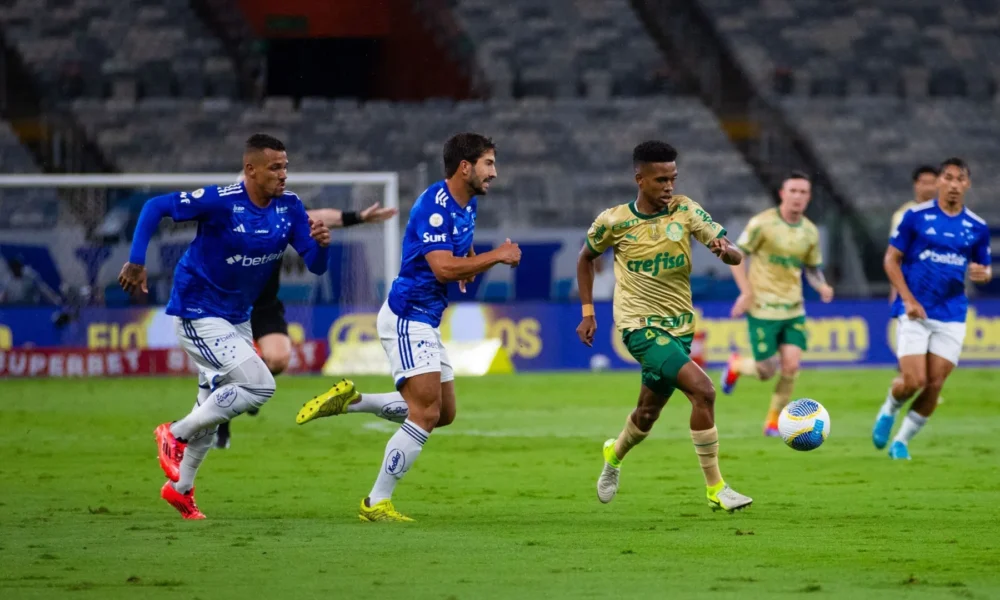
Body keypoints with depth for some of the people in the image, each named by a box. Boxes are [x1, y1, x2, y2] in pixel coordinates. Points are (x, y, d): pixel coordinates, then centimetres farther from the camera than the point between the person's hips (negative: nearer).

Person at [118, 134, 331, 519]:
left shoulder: (289, 208, -4)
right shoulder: (221, 201, -22)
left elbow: (315, 266, -4)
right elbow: (155, 208, -18)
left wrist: (320, 244, -26)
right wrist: (136, 262, -25)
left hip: (236, 318, 8)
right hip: (197, 316, -8)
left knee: (214, 407, 17)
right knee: (259, 386, -19)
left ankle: (180, 487, 34)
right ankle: (175, 434, -3)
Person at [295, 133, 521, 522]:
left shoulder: (467, 205, 10)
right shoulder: (434, 206, -20)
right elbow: (443, 268, -30)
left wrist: (469, 265, 10)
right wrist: (497, 256, -22)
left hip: (426, 322, 10)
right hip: (407, 318, -10)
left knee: (443, 413, 13)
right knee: (426, 414, -15)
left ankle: (351, 401, 19)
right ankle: (376, 503, -7)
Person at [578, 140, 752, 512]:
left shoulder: (684, 210, -5)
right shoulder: (613, 222, -9)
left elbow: (736, 257, -11)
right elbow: (586, 257, 12)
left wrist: (724, 249, -35)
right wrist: (587, 312, 8)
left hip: (679, 327, 4)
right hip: (641, 325, -4)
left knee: (648, 414, 18)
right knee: (702, 390, -23)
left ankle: (614, 455, 52)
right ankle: (715, 488, -15)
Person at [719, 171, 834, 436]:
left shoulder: (810, 232, 5)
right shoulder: (763, 223, -10)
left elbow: (813, 268, 16)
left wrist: (822, 286, -6)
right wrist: (746, 292, -14)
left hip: (793, 309, 4)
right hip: (763, 308, -4)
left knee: (791, 366, -9)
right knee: (767, 371, -4)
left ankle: (774, 419, 10)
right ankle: (736, 365, 31)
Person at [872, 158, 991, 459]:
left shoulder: (977, 227, 6)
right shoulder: (916, 216, -3)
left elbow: (986, 268, 16)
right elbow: (891, 259, 0)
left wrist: (982, 273, -10)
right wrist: (908, 299, -11)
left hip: (951, 318, 3)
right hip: (915, 312, -3)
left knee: (934, 386, -2)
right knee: (914, 381, -12)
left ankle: (901, 442, 14)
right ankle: (888, 411, 21)